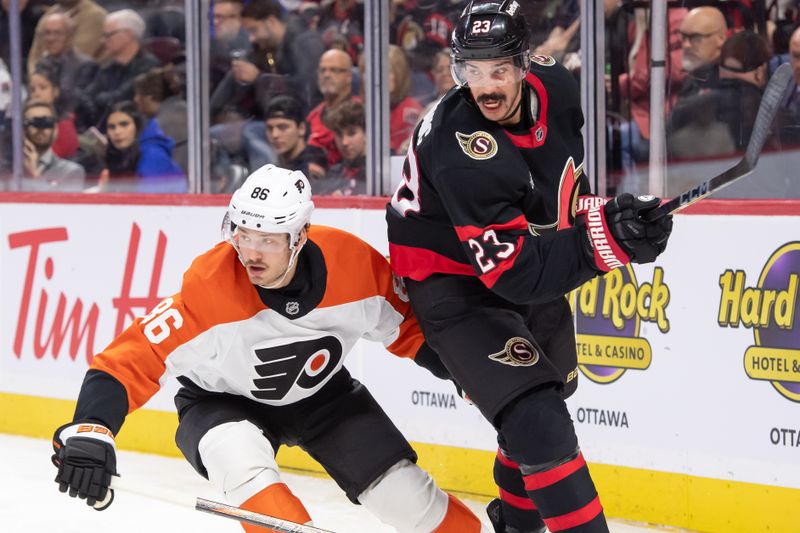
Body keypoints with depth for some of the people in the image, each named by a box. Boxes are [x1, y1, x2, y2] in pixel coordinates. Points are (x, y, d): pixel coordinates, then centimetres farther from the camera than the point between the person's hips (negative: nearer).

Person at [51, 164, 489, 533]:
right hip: (223, 401, -3)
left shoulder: (352, 262, -24)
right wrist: (89, 433, -48)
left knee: (404, 494, -5)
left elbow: (407, 326, -5)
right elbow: (128, 361, -35)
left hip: (322, 394, 3)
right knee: (243, 463, -35)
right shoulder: (208, 286, -34)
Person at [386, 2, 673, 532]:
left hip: (528, 266, 8)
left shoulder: (556, 86, -14)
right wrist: (604, 239, -48)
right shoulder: (459, 147, -36)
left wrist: (593, 209, 8)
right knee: (537, 423, -24)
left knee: (551, 392, 27)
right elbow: (515, 274, -39)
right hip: (456, 283, -8)